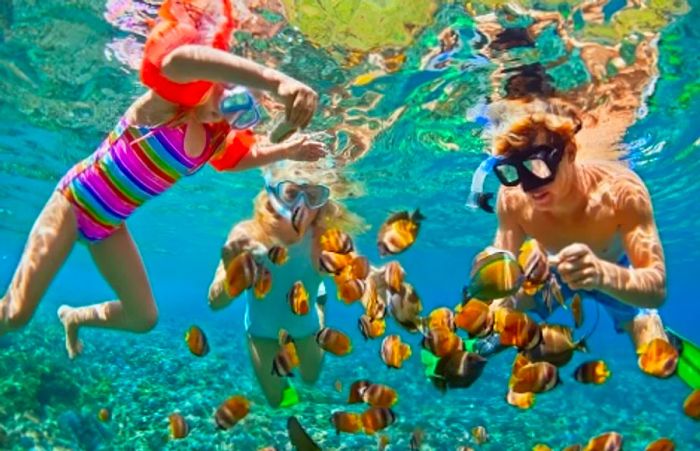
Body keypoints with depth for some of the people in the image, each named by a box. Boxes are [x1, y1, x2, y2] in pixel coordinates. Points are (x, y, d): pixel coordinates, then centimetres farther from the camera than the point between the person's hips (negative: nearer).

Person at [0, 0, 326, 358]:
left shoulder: (218, 139, -3)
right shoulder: (172, 97, -24)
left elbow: (248, 156, 22)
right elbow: (179, 59, -50)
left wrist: (286, 151, 2)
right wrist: (278, 81, -64)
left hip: (109, 226, 7)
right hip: (74, 201, -7)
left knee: (144, 318, 8)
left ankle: (74, 317, 35)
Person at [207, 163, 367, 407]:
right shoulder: (248, 234, -36)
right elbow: (216, 301, -39)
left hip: (306, 322, 1)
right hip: (263, 329, 0)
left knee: (311, 378, 28)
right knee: (279, 399, 19)